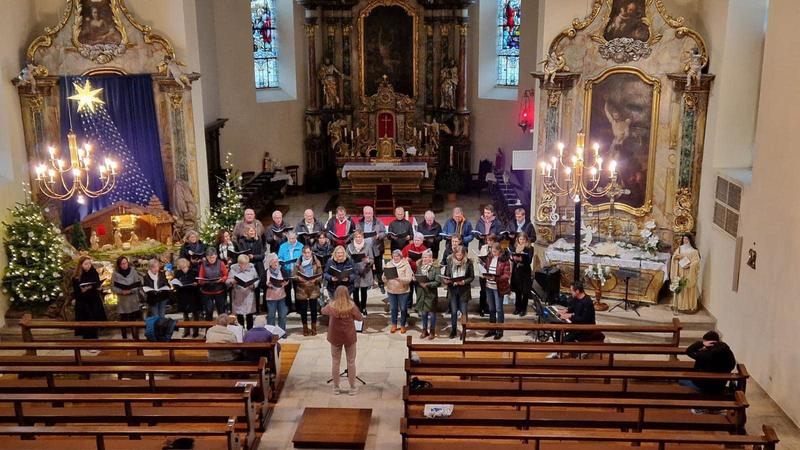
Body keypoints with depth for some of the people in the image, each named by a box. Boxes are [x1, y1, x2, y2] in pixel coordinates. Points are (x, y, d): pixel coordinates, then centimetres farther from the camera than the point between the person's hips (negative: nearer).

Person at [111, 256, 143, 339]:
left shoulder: (133, 271, -1)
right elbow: (113, 287, -2)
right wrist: (121, 291, -17)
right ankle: (124, 338, 19)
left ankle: (136, 337, 5)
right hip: (122, 301, 0)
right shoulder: (116, 274, -3)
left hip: (133, 300, 0)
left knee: (134, 320, -2)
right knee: (123, 321, 7)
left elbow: (138, 284, 0)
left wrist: (131, 290, -17)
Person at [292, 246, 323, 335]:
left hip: (314, 289, 0)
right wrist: (298, 278, -21)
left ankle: (314, 328, 20)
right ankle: (305, 328, 20)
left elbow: (320, 276, -2)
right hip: (302, 289, 0)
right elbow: (293, 275, -1)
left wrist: (315, 279, -22)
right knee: (303, 309, 5)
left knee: (313, 309, 4)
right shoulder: (298, 263, 1)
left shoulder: (316, 262, 0)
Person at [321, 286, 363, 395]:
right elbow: (360, 318, -3)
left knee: (335, 362, 14)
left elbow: (323, 311, 9)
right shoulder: (351, 306, -16)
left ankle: (336, 388, 20)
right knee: (351, 362, 12)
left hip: (335, 337, 1)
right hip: (349, 336, -1)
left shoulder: (331, 306, -13)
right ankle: (352, 388, 19)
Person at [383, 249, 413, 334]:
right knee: (393, 308, 12)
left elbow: (408, 279, -18)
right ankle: (394, 325, 29)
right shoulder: (388, 264, 3)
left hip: (403, 291, -3)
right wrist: (385, 278, -22)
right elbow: (384, 278, 1)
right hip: (391, 290, 3)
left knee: (403, 309, 8)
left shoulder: (406, 265, -8)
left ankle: (403, 325, 25)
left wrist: (398, 278, -32)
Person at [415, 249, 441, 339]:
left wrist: (427, 284, -21)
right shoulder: (419, 266, 3)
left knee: (431, 312, 7)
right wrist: (419, 282, -11)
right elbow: (416, 278, 10)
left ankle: (432, 331, 21)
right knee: (423, 312, 14)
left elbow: (438, 282, -15)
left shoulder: (435, 268, -12)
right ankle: (424, 330, 28)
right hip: (421, 293, 4)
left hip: (431, 294, -4)